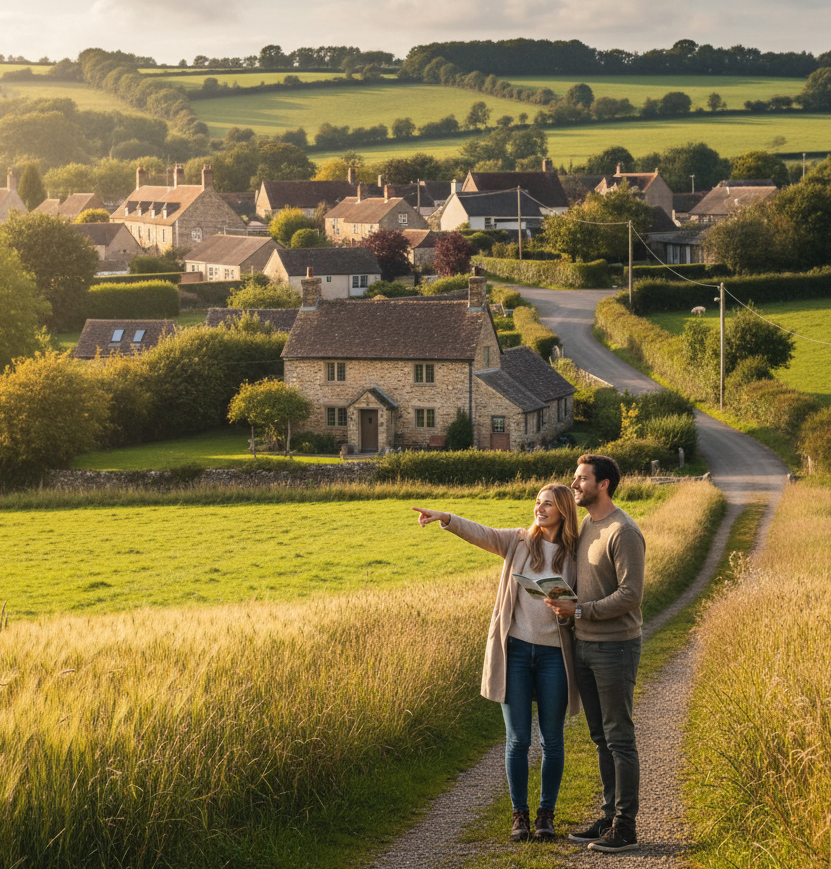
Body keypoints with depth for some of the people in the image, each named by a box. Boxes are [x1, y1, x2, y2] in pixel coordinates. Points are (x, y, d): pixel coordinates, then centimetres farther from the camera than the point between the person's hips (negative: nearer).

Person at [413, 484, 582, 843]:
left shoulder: (574, 555, 4)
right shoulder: (518, 542, 6)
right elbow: (481, 533, -9)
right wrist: (445, 518, -24)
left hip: (553, 653, 0)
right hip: (515, 648, 0)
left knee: (552, 739, 6)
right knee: (517, 739, 3)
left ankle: (546, 813, 19)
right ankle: (520, 814, 14)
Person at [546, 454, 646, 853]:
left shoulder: (624, 533, -16)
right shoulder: (586, 526, 12)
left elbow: (631, 595, -21)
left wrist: (578, 611, -18)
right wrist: (564, 600, 6)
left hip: (615, 647, -9)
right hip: (584, 645, 9)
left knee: (619, 738, -3)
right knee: (601, 738, 13)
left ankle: (625, 827, 2)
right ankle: (610, 817, 20)